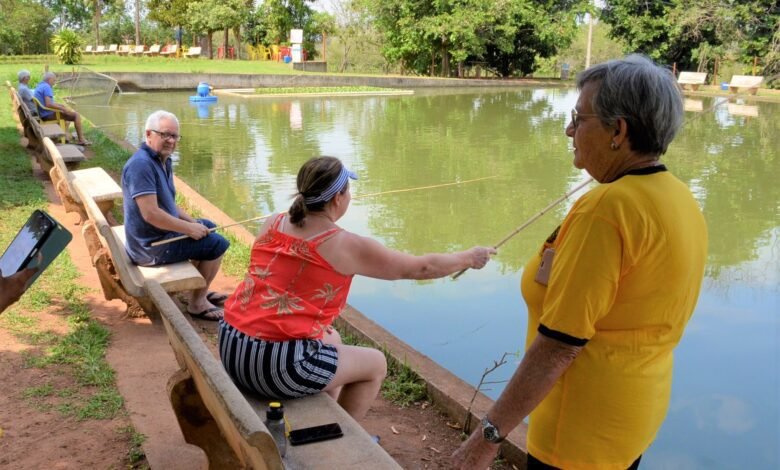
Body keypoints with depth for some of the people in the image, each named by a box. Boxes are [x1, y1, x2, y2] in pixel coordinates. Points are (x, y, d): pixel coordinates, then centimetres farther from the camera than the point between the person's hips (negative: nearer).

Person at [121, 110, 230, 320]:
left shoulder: (163, 160, 8)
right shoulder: (141, 164, -25)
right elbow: (151, 214, -31)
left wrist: (192, 222, 2)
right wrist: (189, 228, -21)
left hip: (161, 232, 11)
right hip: (152, 246, -11)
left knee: (208, 227, 24)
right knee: (217, 244, -10)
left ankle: (199, 289, 32)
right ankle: (197, 302, 5)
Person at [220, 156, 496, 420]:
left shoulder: (272, 224, 6)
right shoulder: (346, 246, -10)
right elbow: (420, 268, 1)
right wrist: (469, 258, 16)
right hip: (277, 365, -7)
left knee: (331, 340, 32)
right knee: (375, 364, 16)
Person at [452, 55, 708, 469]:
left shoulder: (608, 207, -25)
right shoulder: (681, 199, 2)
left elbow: (559, 345, -26)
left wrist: (489, 434, -19)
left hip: (584, 429, -8)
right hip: (637, 409, 8)